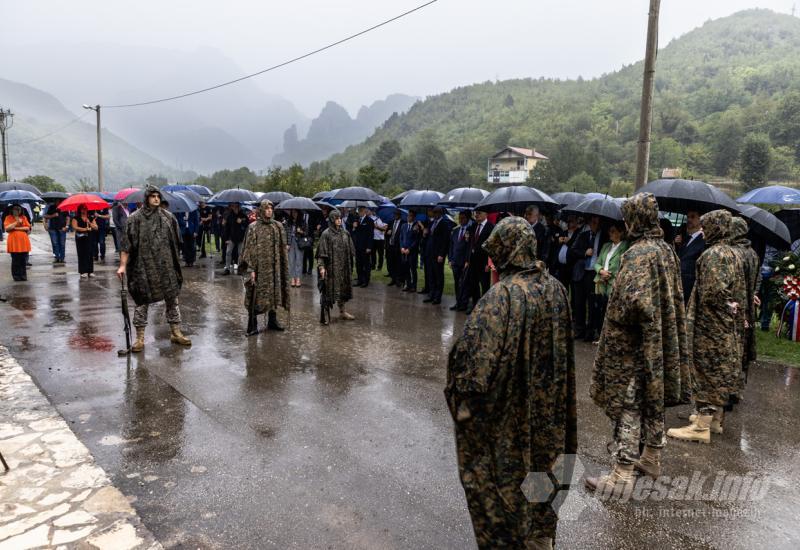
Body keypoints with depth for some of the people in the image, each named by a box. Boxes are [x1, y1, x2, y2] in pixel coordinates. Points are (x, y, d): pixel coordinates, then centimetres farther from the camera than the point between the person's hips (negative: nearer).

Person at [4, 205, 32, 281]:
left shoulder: (23, 217, 11)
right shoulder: (8, 218, 5)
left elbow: (28, 228, 1)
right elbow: (7, 228, -7)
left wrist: (17, 228, -9)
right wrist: (16, 222, -12)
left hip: (24, 241, 2)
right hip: (14, 242, -2)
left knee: (24, 260, 3)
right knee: (15, 261, 0)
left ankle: (23, 276, 11)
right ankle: (16, 276, 7)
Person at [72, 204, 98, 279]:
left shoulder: (91, 218, 12)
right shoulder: (76, 218, 5)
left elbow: (96, 228, 5)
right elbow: (75, 227, -9)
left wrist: (89, 223, -10)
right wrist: (85, 229, -13)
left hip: (90, 238, 2)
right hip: (80, 239, -2)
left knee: (90, 254, 0)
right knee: (82, 255, -4)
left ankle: (90, 271, 5)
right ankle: (83, 271, -1)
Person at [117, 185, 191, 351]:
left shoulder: (168, 217, 6)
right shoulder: (134, 219, -2)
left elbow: (175, 242, 13)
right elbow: (126, 245, -4)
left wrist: (175, 262, 13)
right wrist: (122, 265, -10)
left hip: (166, 267, 3)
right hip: (143, 267, -3)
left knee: (172, 299, 7)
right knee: (142, 302, 2)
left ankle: (175, 333, 19)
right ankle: (140, 338, 12)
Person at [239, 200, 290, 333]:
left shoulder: (278, 226, 8)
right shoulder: (254, 227, -4)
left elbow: (282, 248, 12)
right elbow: (250, 249, -7)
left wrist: (283, 266, 8)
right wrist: (251, 269, -13)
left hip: (274, 266, 4)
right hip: (259, 266, -4)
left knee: (274, 291, 9)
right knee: (256, 294, -2)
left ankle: (272, 320, 22)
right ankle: (252, 324, 6)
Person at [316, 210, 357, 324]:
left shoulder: (345, 233, 7)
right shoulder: (326, 234, -7)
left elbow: (351, 250, 13)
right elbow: (322, 252, -10)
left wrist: (351, 264, 12)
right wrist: (321, 266, -18)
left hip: (343, 267, 5)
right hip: (331, 266, -5)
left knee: (343, 288, 13)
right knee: (328, 289, -3)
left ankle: (342, 312, 25)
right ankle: (325, 313, 2)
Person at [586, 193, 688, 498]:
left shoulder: (638, 253, -20)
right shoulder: (666, 249, 7)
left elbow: (634, 300, -30)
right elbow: (674, 298, 13)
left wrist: (616, 321, -13)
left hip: (633, 345, -9)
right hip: (661, 340, 9)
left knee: (628, 406, -2)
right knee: (653, 398, 19)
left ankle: (622, 475, 6)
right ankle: (652, 457, 35)